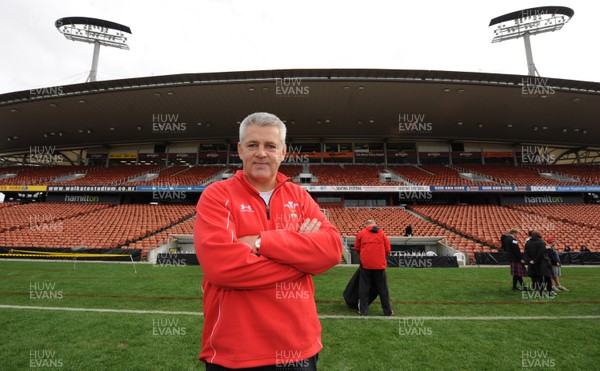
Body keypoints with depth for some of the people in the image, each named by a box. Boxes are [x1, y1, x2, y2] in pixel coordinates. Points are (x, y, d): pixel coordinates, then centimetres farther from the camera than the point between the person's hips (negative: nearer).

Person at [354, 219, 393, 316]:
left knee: (364, 288, 8)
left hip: (365, 264, -1)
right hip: (380, 264, 1)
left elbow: (356, 248, 7)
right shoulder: (382, 233, 5)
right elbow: (388, 249, 4)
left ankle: (363, 310, 10)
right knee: (382, 288, 10)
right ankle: (387, 311, 16)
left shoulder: (361, 233, 2)